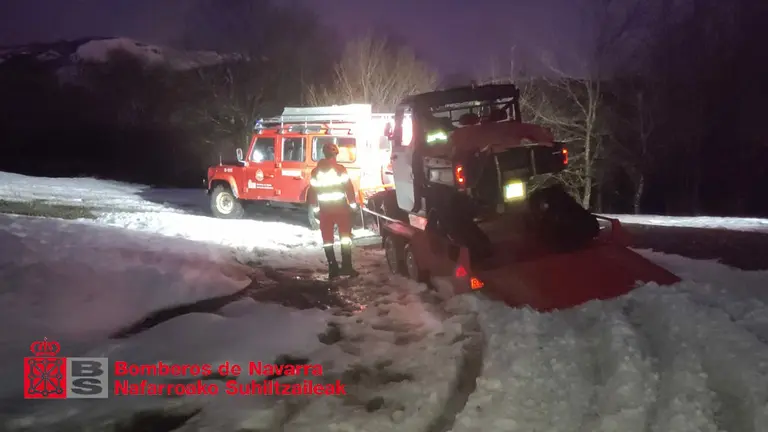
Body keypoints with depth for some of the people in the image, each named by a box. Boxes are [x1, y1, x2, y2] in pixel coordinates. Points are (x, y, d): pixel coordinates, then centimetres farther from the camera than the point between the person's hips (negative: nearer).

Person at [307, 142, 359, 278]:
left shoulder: (316, 171, 5)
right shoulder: (340, 169, -7)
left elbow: (312, 190, 6)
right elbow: (348, 186, -9)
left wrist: (315, 206, 16)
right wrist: (353, 202, 1)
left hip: (325, 208, 3)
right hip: (341, 206, -3)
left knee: (327, 239, 8)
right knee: (345, 236, 4)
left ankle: (333, 269, 6)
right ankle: (346, 267, -1)